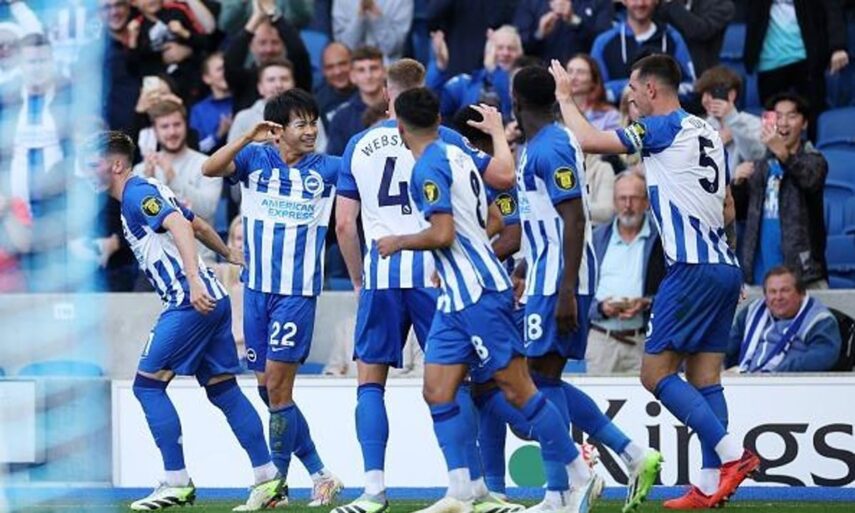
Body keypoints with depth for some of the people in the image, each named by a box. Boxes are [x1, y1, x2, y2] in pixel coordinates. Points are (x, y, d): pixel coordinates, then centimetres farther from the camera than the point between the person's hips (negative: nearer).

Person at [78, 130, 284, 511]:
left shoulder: (137, 194, -9)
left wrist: (193, 280, -35)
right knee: (223, 390, 9)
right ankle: (268, 479, 6)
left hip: (190, 304, -10)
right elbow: (198, 225, 31)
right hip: (212, 300, 10)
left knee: (148, 385, -6)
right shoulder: (146, 191, 20)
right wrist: (229, 255, 47)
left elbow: (181, 226, -24)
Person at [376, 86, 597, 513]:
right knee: (437, 390, 3)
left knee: (517, 390, -6)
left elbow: (442, 234, -20)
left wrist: (398, 242, -5)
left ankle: (579, 478, 0)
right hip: (458, 296, 10)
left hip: (476, 293, -10)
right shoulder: (456, 155, 15)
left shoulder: (429, 167, -13)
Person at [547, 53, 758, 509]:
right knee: (704, 378, 7)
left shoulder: (664, 127, -8)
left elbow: (588, 141, -10)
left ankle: (733, 453, -14)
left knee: (655, 372, -5)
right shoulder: (708, 133, 17)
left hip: (693, 268, -9)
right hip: (726, 266, 9)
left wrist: (565, 97, 5)